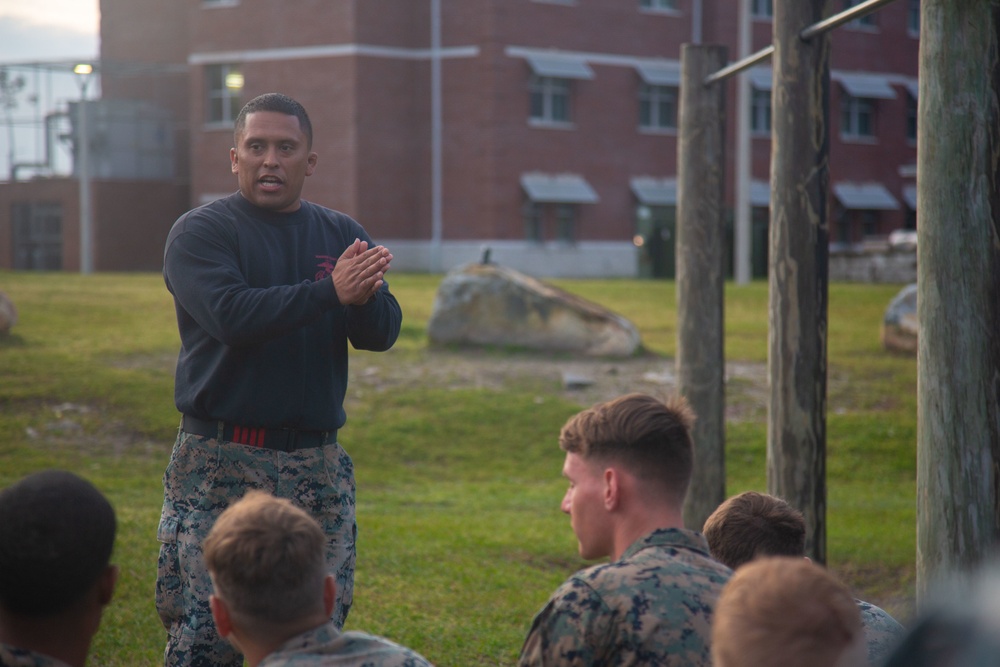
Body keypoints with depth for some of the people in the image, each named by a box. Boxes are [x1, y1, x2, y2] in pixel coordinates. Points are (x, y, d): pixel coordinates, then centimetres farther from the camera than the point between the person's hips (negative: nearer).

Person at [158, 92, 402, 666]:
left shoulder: (343, 236, 12)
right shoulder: (201, 232, 0)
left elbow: (383, 333, 2)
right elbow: (229, 315, -17)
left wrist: (365, 295, -21)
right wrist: (330, 291, -22)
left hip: (318, 462, 4)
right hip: (219, 460, -4)